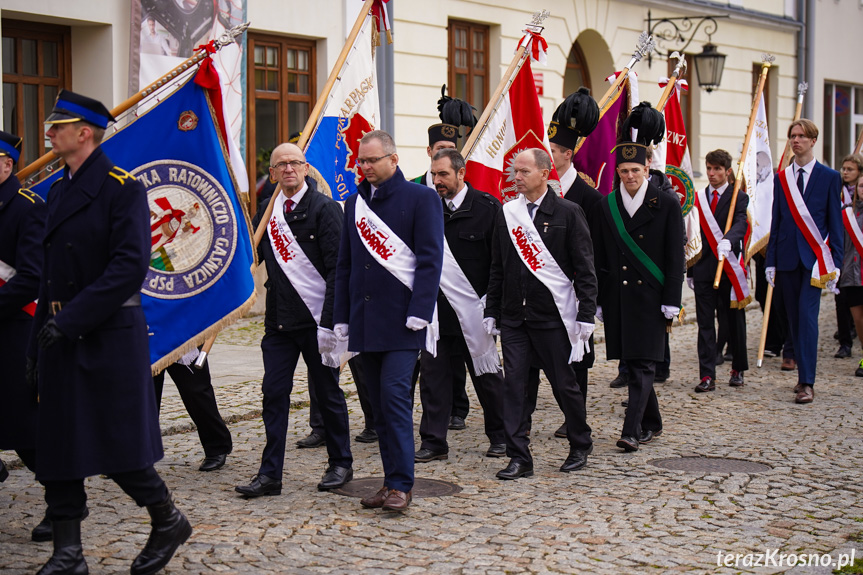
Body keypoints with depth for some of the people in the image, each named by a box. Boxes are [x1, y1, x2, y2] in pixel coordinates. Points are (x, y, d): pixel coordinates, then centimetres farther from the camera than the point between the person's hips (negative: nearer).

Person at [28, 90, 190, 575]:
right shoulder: (58, 192, 15)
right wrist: (38, 341, 14)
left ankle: (169, 522, 19)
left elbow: (130, 268, -19)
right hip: (62, 337, 8)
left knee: (119, 448, -3)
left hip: (109, 339, -8)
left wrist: (70, 320, -22)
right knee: (57, 445, 6)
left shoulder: (123, 189, -10)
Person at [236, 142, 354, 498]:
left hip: (316, 319, -5)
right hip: (279, 321, 5)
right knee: (274, 392, 2)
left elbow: (336, 269, -11)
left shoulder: (324, 208, -6)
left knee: (328, 393, 7)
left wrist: (329, 321, -16)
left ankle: (341, 464, 23)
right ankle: (270, 474, 7)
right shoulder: (267, 212, 10)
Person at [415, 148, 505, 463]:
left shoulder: (487, 207, -5)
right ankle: (433, 441, 11)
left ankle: (500, 437, 23)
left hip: (473, 309, -3)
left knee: (486, 373, 8)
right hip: (435, 307, 3)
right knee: (432, 372, 3)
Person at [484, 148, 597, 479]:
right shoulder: (506, 213, 8)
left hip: (552, 316, -3)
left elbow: (585, 269, -3)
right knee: (513, 384, -1)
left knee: (564, 384, 6)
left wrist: (586, 315, -9)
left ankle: (580, 445, 27)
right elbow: (498, 268, 13)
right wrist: (491, 312, 9)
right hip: (513, 316, 4)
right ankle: (519, 458, 4)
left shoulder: (568, 213, -3)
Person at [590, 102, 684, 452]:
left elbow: (675, 258, -3)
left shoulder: (667, 206, -3)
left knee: (643, 364, -8)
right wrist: (598, 302, 6)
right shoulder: (606, 207, 6)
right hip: (618, 298, 4)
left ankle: (632, 431, -11)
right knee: (632, 364, 10)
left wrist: (671, 304, -8)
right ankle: (652, 423, 25)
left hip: (650, 297, -4)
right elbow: (598, 259, 9)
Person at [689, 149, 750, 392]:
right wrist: (689, 271, 10)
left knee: (734, 320, 7)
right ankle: (707, 376, 0)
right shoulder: (698, 198, 11)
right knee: (705, 323, 0)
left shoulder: (739, 198, 0)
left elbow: (740, 224, -19)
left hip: (730, 269, -3)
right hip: (703, 268, 3)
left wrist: (728, 240, -41)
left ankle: (738, 369, 24)